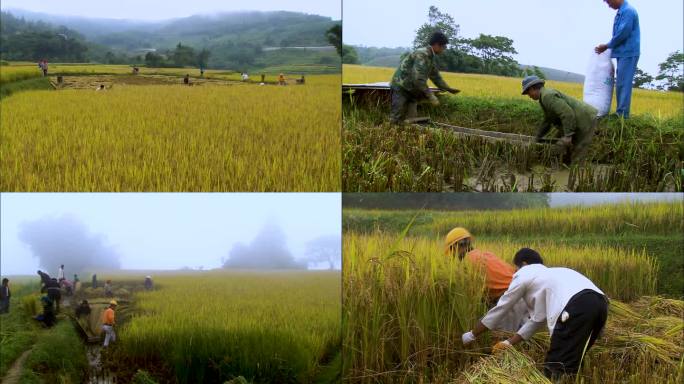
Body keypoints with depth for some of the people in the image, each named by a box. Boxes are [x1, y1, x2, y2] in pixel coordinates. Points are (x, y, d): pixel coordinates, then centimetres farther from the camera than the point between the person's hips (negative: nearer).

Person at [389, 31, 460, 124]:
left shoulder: (431, 58, 11)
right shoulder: (422, 54, -21)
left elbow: (436, 76, 23)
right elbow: (418, 78, -28)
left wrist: (448, 88, 11)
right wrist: (430, 95, -26)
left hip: (411, 91, 10)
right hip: (401, 88, -10)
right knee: (396, 119, -10)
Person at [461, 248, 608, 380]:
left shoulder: (524, 274, 21)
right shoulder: (550, 275, 40)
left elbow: (500, 309, 28)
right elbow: (538, 318, 38)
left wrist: (471, 335, 39)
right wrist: (509, 342, 43)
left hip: (576, 306, -8)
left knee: (556, 370, -3)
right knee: (570, 364, 21)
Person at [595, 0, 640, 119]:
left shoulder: (628, 11, -14)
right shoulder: (621, 12, 15)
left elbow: (623, 33, -19)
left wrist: (606, 46, -8)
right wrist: (607, 46, 8)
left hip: (628, 54, -10)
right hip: (623, 53, 10)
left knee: (623, 83, -9)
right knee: (620, 84, 11)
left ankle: (623, 114, -7)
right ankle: (620, 112, 15)